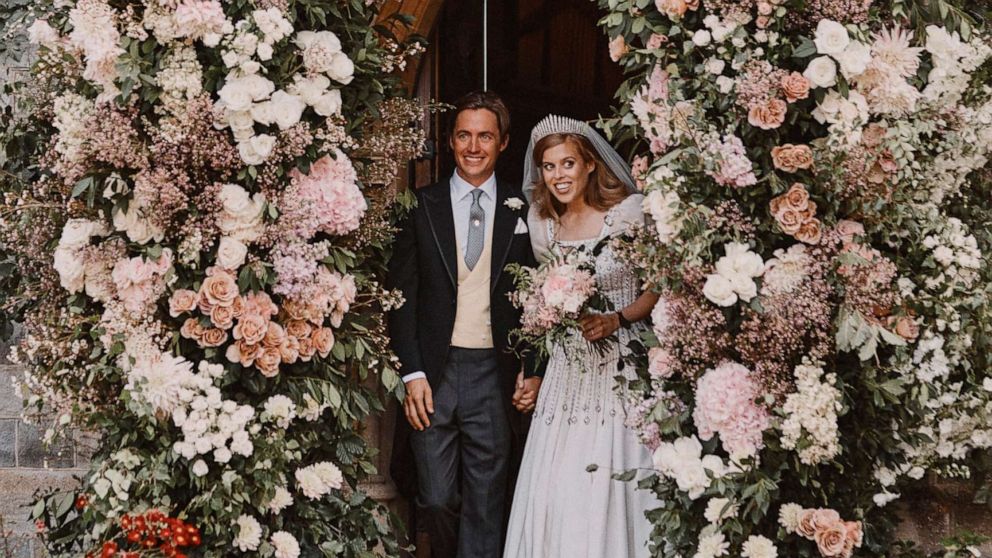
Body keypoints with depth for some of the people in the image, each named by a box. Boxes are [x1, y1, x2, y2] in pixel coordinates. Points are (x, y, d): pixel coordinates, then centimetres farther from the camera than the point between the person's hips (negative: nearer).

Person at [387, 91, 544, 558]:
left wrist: (534, 370, 1)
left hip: (494, 374, 0)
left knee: (486, 503, 4)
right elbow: (401, 296, 2)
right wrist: (412, 372, -6)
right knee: (436, 499, 4)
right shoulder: (421, 207, 3)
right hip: (433, 373, 0)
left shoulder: (520, 212, 6)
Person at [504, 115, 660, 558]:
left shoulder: (628, 213, -7)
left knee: (609, 489, -5)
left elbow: (659, 289, -3)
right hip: (567, 369, 4)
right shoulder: (542, 226, 7)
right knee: (554, 492, 0)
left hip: (621, 367, -4)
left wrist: (617, 320, -18)